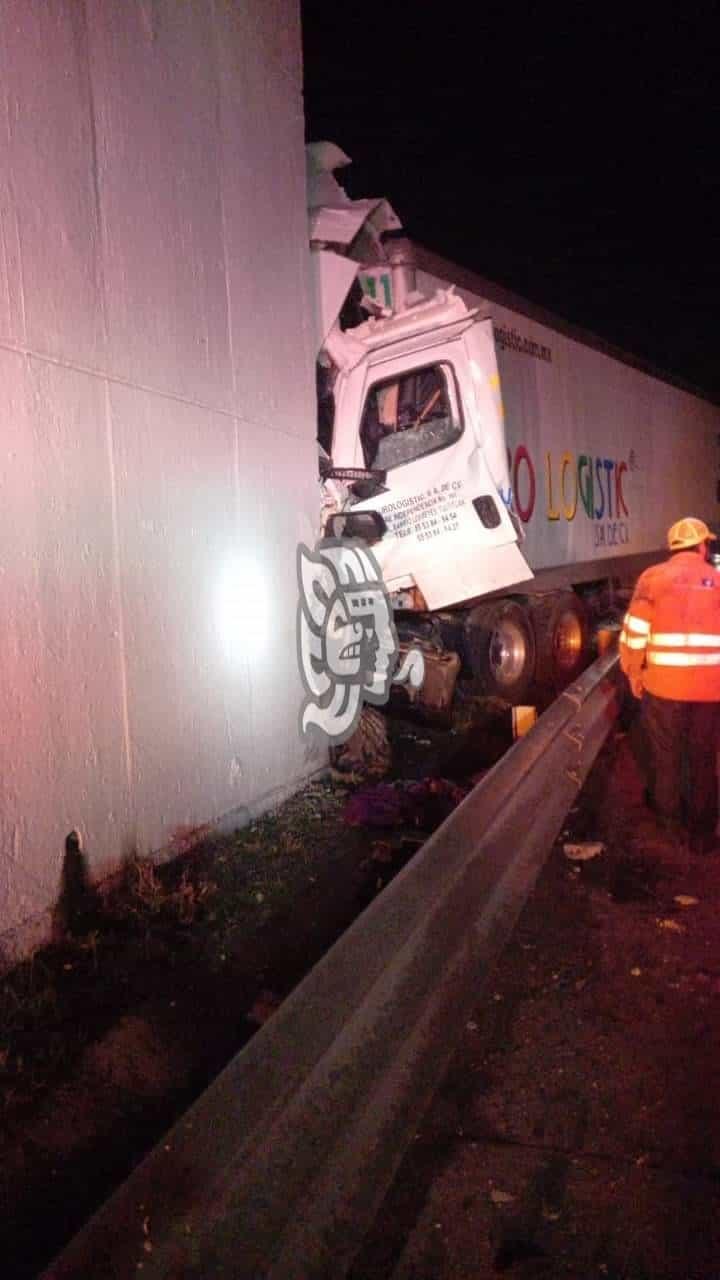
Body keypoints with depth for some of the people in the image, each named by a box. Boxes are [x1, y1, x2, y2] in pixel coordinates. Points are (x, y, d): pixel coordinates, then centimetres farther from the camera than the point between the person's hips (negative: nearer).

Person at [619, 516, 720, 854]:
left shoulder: (653, 577, -2)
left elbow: (634, 633, -6)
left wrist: (634, 674, 7)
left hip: (664, 683, -1)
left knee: (665, 752, 18)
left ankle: (666, 810, 36)